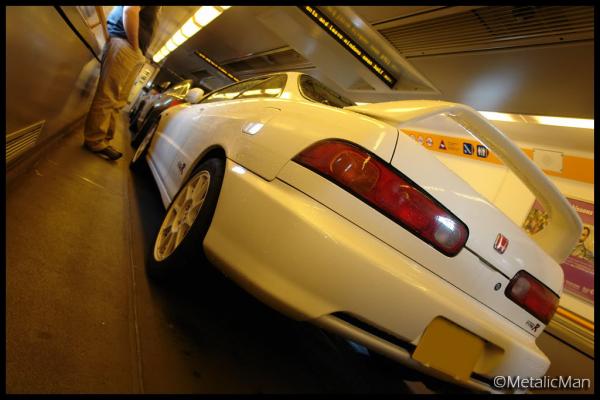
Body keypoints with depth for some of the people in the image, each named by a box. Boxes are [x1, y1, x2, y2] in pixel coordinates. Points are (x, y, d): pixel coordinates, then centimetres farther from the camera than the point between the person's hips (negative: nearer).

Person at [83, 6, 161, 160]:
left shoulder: (155, 8, 24)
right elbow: (130, 10, -20)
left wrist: (138, 51, 7)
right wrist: (135, 47, -17)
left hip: (134, 51, 9)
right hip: (123, 43, -9)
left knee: (118, 100, 8)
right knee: (107, 96, -9)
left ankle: (104, 141, 13)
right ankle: (95, 141, -6)